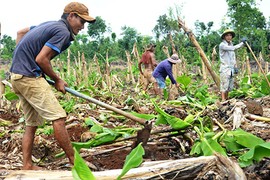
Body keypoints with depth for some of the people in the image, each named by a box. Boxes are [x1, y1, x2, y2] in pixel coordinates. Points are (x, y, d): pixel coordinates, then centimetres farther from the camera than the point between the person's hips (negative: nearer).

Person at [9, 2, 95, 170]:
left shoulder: (50, 24, 17)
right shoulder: (63, 32, -11)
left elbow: (21, 32, 28)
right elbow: (41, 59, -17)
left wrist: (21, 56, 22)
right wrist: (58, 80, -3)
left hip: (18, 76, 10)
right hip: (30, 77, -10)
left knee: (32, 123, 15)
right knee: (58, 117, -8)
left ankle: (27, 166, 19)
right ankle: (75, 161, -1)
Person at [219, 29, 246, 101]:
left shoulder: (231, 45, 16)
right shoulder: (222, 45, -10)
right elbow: (233, 48, -25)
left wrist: (235, 67, 13)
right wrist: (242, 43, -20)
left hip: (231, 69, 8)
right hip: (225, 69, -8)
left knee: (230, 87, 11)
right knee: (224, 86, -10)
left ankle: (227, 100, 20)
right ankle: (223, 101, -10)